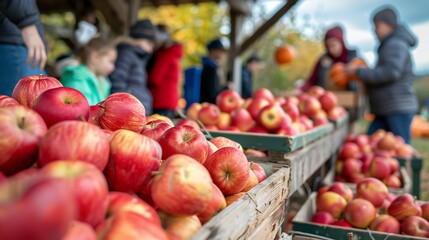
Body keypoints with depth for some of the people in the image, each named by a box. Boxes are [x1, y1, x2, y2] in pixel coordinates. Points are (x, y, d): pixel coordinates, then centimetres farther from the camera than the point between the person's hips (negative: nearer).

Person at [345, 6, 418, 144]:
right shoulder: (388, 45, 22)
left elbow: (391, 72, -22)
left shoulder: (396, 44, -8)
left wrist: (359, 72, -18)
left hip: (399, 108, -9)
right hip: (385, 111, 9)